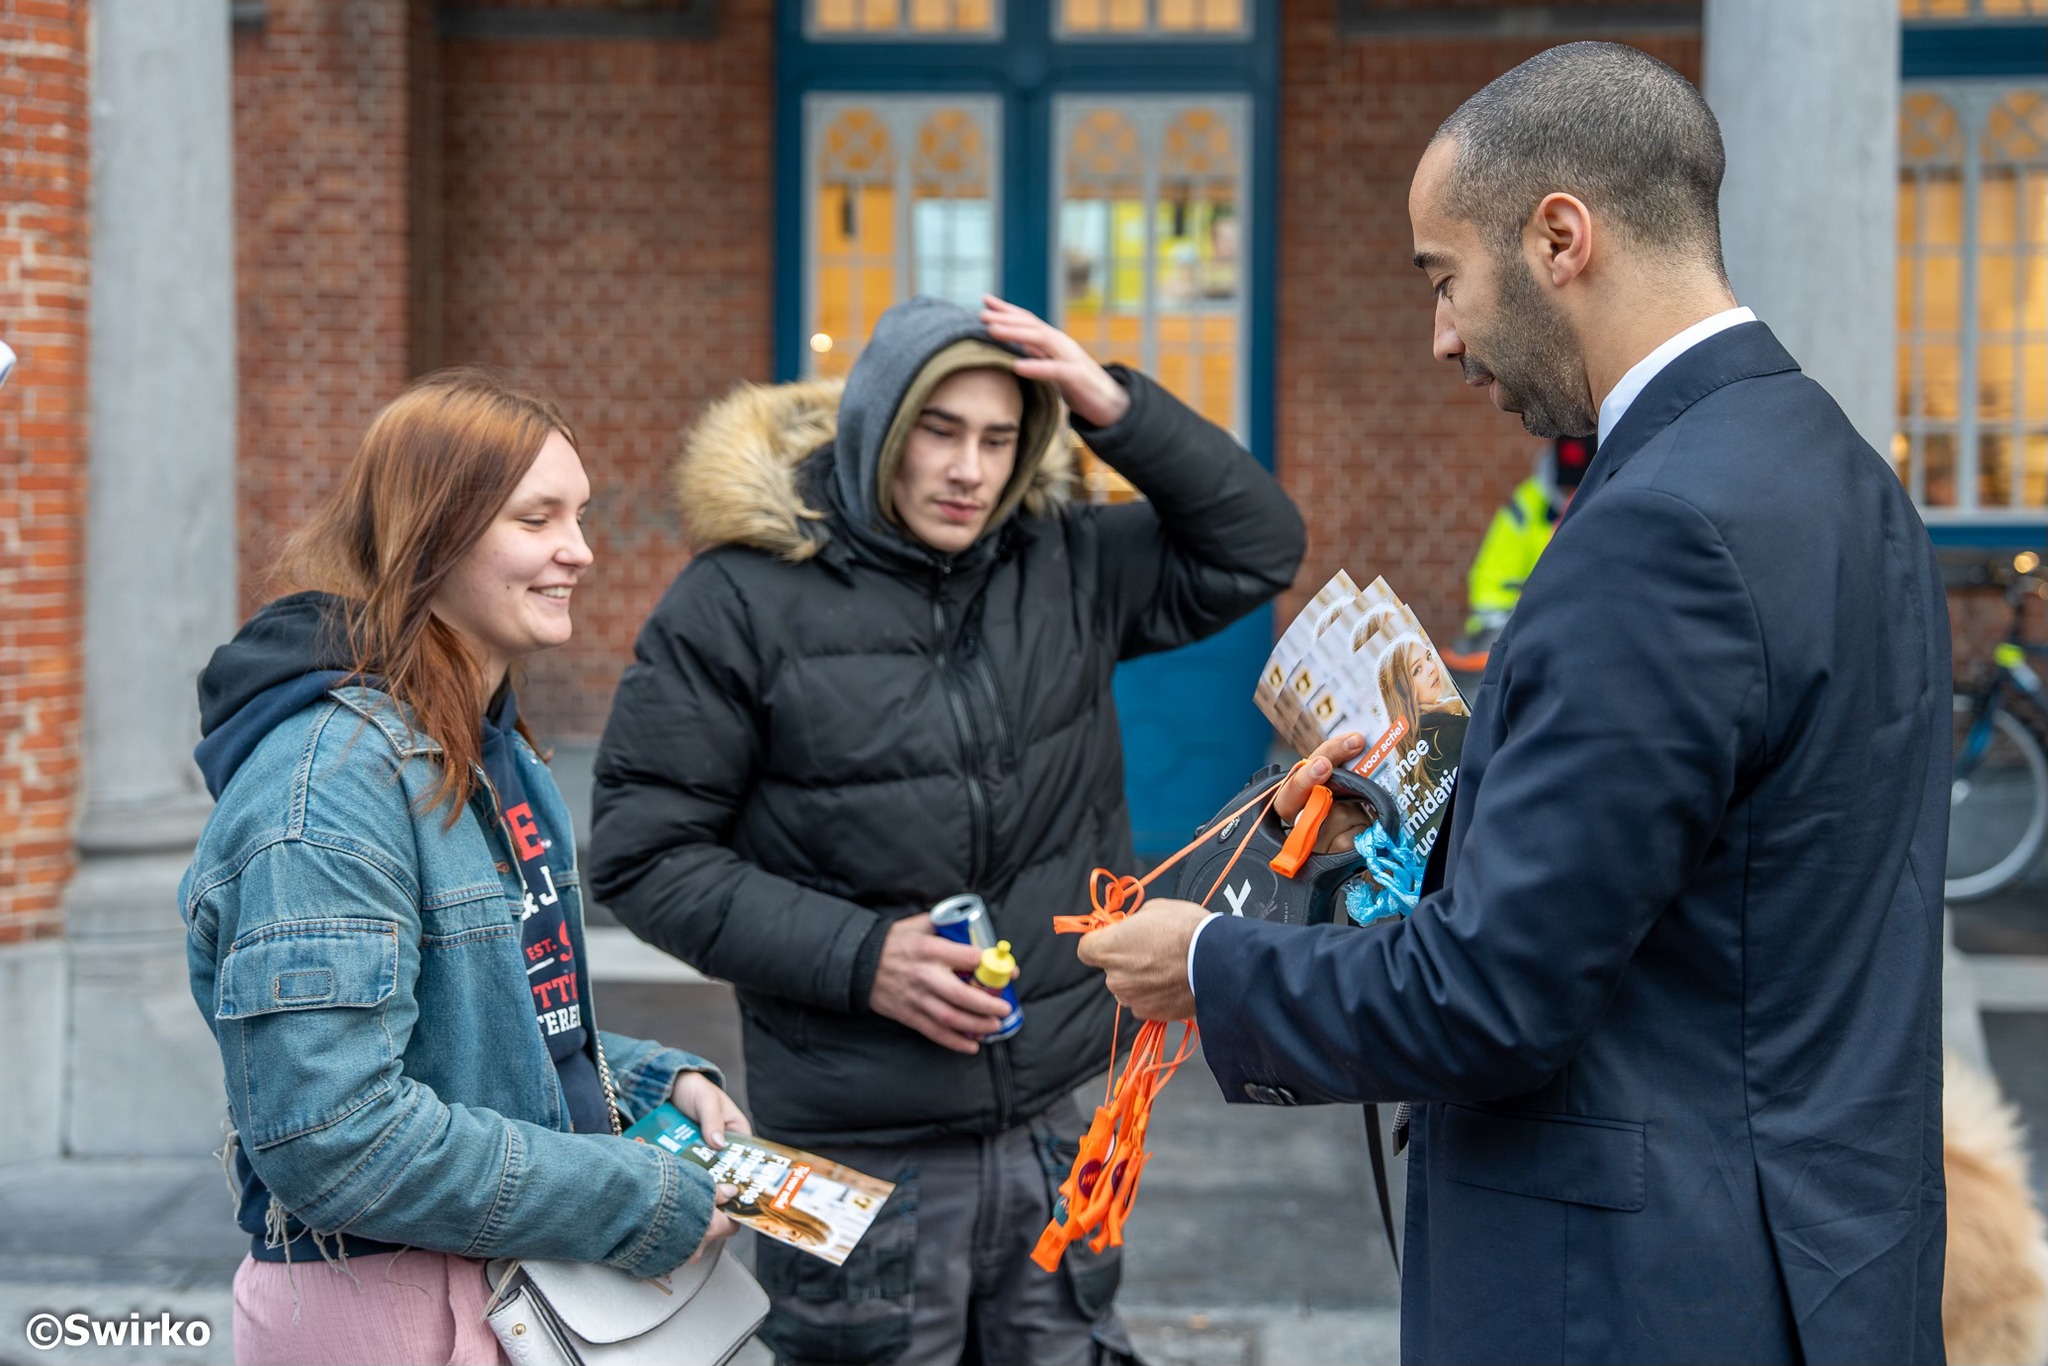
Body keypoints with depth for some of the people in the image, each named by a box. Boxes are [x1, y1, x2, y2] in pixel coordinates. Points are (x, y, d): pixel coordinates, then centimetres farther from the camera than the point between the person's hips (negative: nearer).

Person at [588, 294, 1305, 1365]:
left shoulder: (1066, 568, 6)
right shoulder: (741, 599, -8)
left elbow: (1254, 550, 10)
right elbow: (643, 852, -8)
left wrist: (1118, 409, -4)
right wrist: (857, 957, -16)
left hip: (1053, 1128, 4)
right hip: (860, 1153, -4)